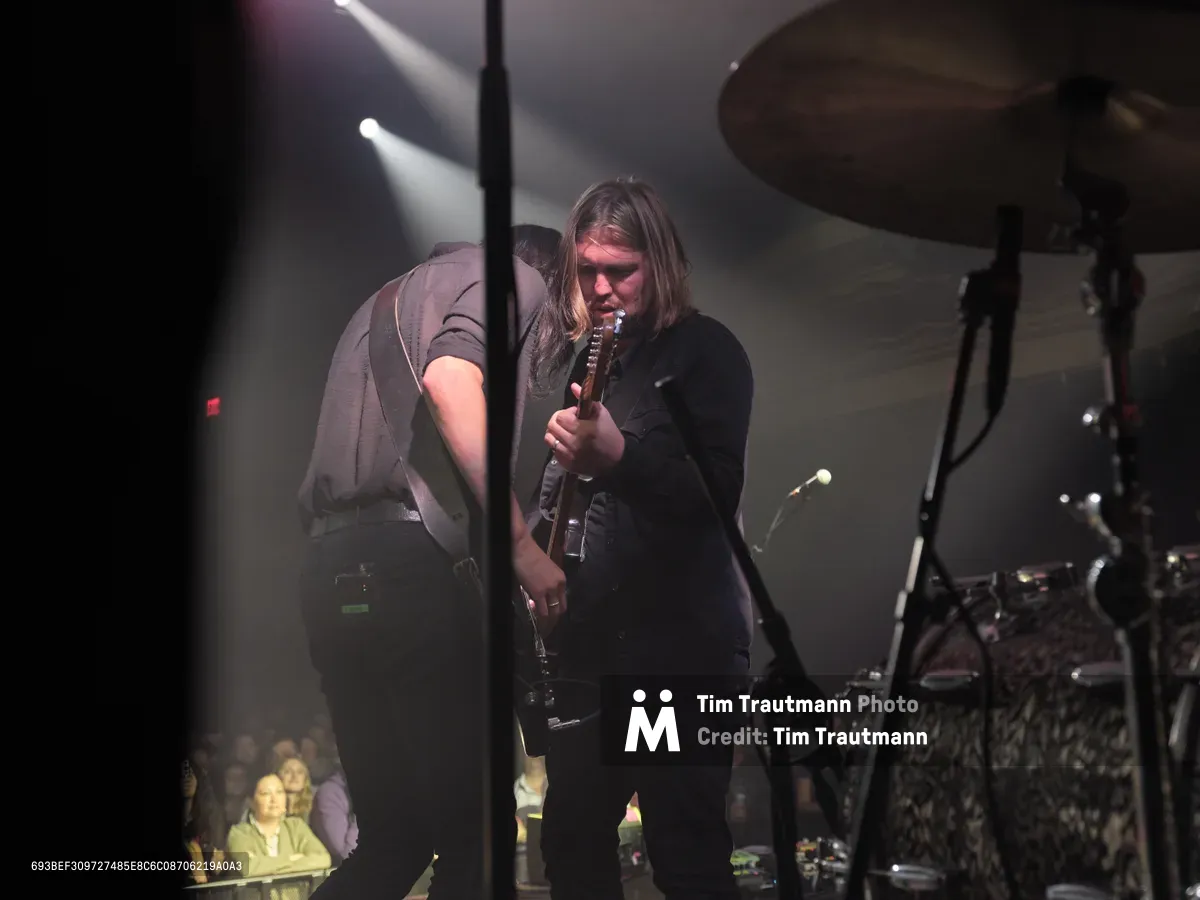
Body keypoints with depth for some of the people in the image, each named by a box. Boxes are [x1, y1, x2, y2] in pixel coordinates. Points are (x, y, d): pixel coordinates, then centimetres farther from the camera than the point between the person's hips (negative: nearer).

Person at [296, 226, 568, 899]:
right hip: (413, 560, -8)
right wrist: (521, 543, -15)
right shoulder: (517, 275, 7)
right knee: (472, 833, -3)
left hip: (329, 571, 8)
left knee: (392, 837, 11)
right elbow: (449, 381, -13)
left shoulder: (388, 299, 34)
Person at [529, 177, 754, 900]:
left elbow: (719, 492, -19)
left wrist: (618, 456, -35)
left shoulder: (705, 352, -6)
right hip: (593, 641, 7)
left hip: (681, 641, -7)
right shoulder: (583, 356, 15)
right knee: (573, 838, 10)